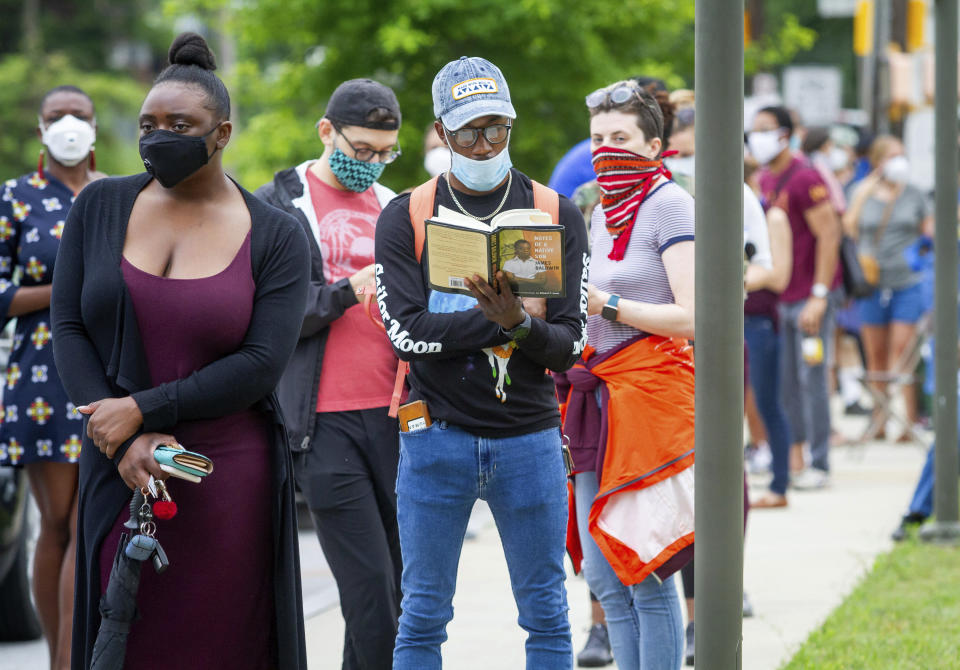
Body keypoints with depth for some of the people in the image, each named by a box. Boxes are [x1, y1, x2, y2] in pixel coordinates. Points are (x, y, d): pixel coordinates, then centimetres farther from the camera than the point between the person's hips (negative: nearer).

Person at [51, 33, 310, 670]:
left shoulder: (274, 236, 0)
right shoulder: (100, 207, 7)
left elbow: (262, 365, -9)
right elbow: (69, 330, 2)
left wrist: (143, 409, -14)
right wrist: (126, 442, -11)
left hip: (230, 483, -2)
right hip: (121, 475, 2)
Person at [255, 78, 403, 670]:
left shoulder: (394, 208, 18)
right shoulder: (278, 206, 2)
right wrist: (347, 291, -15)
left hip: (394, 416, 5)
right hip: (326, 421, -5)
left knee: (398, 586, 4)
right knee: (370, 588, -11)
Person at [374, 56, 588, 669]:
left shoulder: (557, 216, 5)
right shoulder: (405, 219, 2)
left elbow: (570, 346, -1)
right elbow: (407, 334, -10)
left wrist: (520, 323, -22)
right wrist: (499, 319, -18)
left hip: (529, 436, 1)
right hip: (438, 435, -1)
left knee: (547, 615, 5)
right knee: (424, 615, 3)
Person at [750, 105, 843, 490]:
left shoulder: (803, 178, -14)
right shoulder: (766, 180, 12)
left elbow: (829, 235, -16)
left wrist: (819, 296, -20)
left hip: (810, 295, -8)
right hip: (781, 296, 8)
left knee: (811, 379, -6)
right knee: (785, 382, 7)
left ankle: (819, 466, -2)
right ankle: (794, 459, 15)